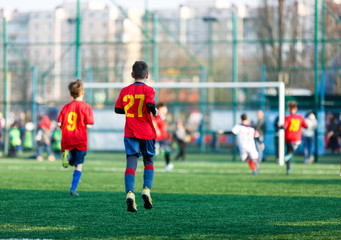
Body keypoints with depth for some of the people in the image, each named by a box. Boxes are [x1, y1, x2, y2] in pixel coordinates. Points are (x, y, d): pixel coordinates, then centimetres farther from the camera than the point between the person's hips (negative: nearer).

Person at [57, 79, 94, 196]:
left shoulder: (67, 107, 5)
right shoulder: (86, 107, -6)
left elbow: (59, 124, 0)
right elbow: (89, 125, -11)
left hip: (67, 140, 3)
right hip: (80, 140, -3)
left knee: (72, 162, 19)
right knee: (79, 166, 4)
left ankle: (67, 155, -16)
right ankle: (73, 189, -4)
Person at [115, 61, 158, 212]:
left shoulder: (125, 91, 6)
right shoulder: (148, 90, -4)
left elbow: (117, 109, 11)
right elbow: (150, 105, -20)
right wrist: (155, 111, 0)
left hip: (130, 132, 2)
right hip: (147, 132, -2)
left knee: (131, 163, -4)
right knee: (149, 162, 15)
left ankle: (130, 194, -22)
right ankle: (146, 190, -3)